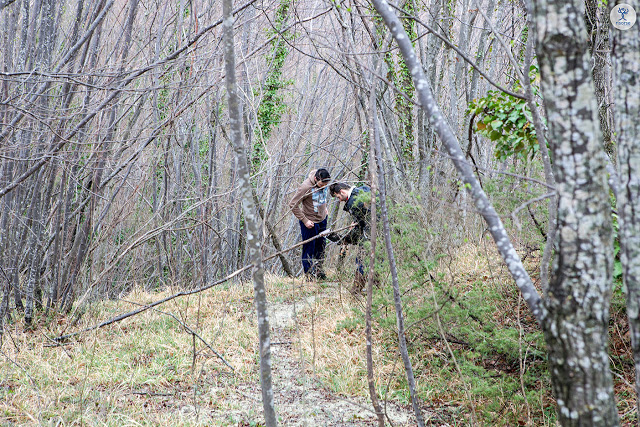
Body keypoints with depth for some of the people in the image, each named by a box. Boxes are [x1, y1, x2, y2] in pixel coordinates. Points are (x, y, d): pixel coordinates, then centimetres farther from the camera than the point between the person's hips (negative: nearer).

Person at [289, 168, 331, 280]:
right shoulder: (305, 187, -28)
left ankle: (318, 269, 31)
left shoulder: (323, 183, -7)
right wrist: (305, 220, -22)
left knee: (321, 245, 16)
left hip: (322, 220, 7)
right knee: (309, 248, 2)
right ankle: (308, 273, 15)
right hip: (310, 222, -7)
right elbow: (293, 205, -23)